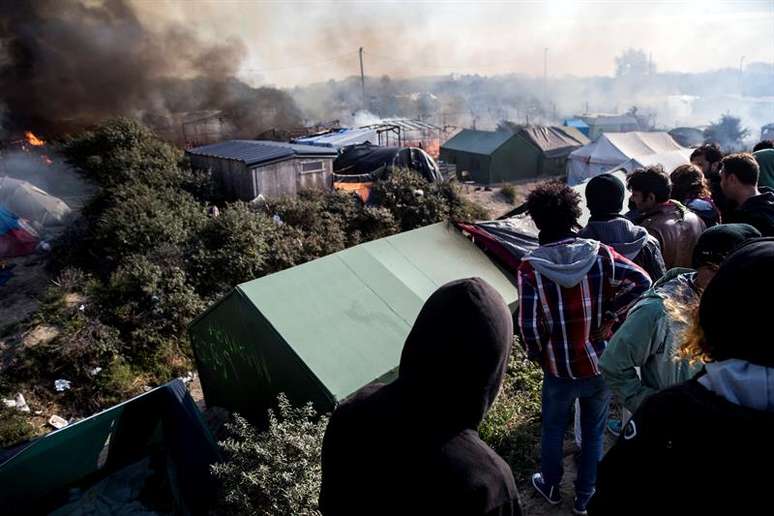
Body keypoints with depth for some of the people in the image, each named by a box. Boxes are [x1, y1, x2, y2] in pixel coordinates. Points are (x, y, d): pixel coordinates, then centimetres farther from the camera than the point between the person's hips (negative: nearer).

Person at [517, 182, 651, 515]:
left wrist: (538, 356, -1)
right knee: (594, 434, 23)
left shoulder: (530, 268, -19)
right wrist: (611, 315, -7)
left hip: (559, 370, -2)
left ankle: (550, 487, 46)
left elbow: (529, 327, -20)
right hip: (600, 366, 2)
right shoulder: (598, 254, -11)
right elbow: (642, 281, -14)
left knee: (553, 431, 24)